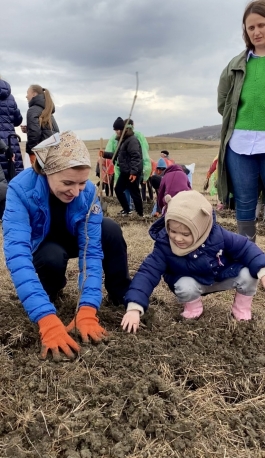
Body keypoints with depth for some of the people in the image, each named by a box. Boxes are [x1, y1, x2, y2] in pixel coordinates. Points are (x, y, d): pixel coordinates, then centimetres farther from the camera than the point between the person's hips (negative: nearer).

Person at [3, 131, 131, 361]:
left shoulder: (88, 191, -28)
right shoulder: (21, 189, -36)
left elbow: (91, 248, -30)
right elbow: (17, 254, -46)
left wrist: (88, 308, -41)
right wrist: (46, 319, -55)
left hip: (72, 238, 2)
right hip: (40, 246, -2)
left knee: (110, 230, -26)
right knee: (53, 257, -37)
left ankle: (121, 291, -4)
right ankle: (51, 289, -1)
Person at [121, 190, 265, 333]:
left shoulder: (217, 234, -28)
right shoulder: (164, 245, -29)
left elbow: (245, 248, -16)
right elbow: (147, 273, -31)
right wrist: (134, 307, -42)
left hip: (224, 276, 1)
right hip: (193, 282, -1)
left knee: (248, 275, -24)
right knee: (184, 287, -34)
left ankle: (241, 310, 5)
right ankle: (193, 311, 2)